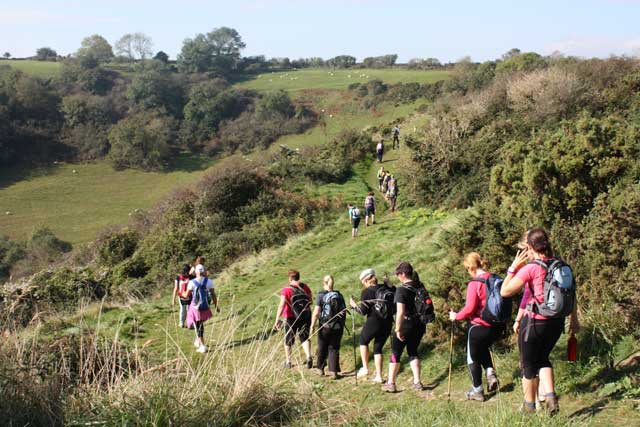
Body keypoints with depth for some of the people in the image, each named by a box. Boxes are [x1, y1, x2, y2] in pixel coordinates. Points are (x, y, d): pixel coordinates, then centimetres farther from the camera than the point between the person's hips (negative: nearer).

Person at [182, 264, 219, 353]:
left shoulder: (192, 282, -15)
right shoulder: (209, 281, -8)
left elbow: (186, 296, -7)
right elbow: (213, 295, -4)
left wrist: (183, 293, 17)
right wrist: (216, 306, 9)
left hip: (195, 308, -3)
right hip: (205, 308, 3)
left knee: (198, 327, 8)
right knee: (200, 324, 28)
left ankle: (203, 346, 4)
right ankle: (197, 341, 37)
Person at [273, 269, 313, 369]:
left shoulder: (286, 290, -14)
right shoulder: (305, 287, 0)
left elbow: (281, 305, -23)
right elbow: (310, 301, 9)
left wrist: (277, 320, -25)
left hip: (292, 318, -3)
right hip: (306, 317, 3)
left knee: (289, 340, 15)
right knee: (304, 338, 10)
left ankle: (288, 362, 28)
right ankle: (309, 356, -17)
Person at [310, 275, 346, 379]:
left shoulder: (321, 295, -9)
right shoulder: (339, 295, 3)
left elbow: (316, 312, -15)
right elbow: (344, 311, 6)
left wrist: (312, 326, -11)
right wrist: (342, 324, 18)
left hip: (325, 326, -2)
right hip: (338, 326, 3)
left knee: (322, 348, 15)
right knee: (334, 348, 10)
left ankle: (320, 369, 28)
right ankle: (334, 372, 2)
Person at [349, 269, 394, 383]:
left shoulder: (366, 292, -8)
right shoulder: (387, 288, 7)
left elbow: (363, 311, -11)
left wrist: (354, 305, 6)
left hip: (374, 322, -5)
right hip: (388, 323, 5)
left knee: (363, 341, 22)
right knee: (378, 348, 16)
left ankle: (365, 368, 16)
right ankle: (379, 376, 13)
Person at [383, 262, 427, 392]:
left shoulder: (402, 290, -18)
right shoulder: (421, 286, 2)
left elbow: (400, 312, -23)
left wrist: (398, 329, -17)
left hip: (406, 326, -6)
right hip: (419, 325, 6)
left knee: (395, 353, 7)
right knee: (413, 352, 20)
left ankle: (391, 383, 12)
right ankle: (417, 382, 14)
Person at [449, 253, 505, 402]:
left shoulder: (474, 284, -18)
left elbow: (469, 309, -19)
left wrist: (456, 316, -3)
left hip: (480, 327, -7)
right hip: (498, 326, 7)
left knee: (473, 358, 13)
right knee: (483, 348, 33)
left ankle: (477, 391, 22)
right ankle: (490, 373, 12)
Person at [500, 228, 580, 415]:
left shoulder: (530, 269, -18)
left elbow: (505, 291, -14)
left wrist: (513, 267, -7)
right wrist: (574, 318, 21)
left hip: (534, 322, -6)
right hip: (556, 321, 6)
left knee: (528, 365, 13)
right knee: (543, 358, 26)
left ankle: (529, 407, 25)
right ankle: (550, 396, 8)